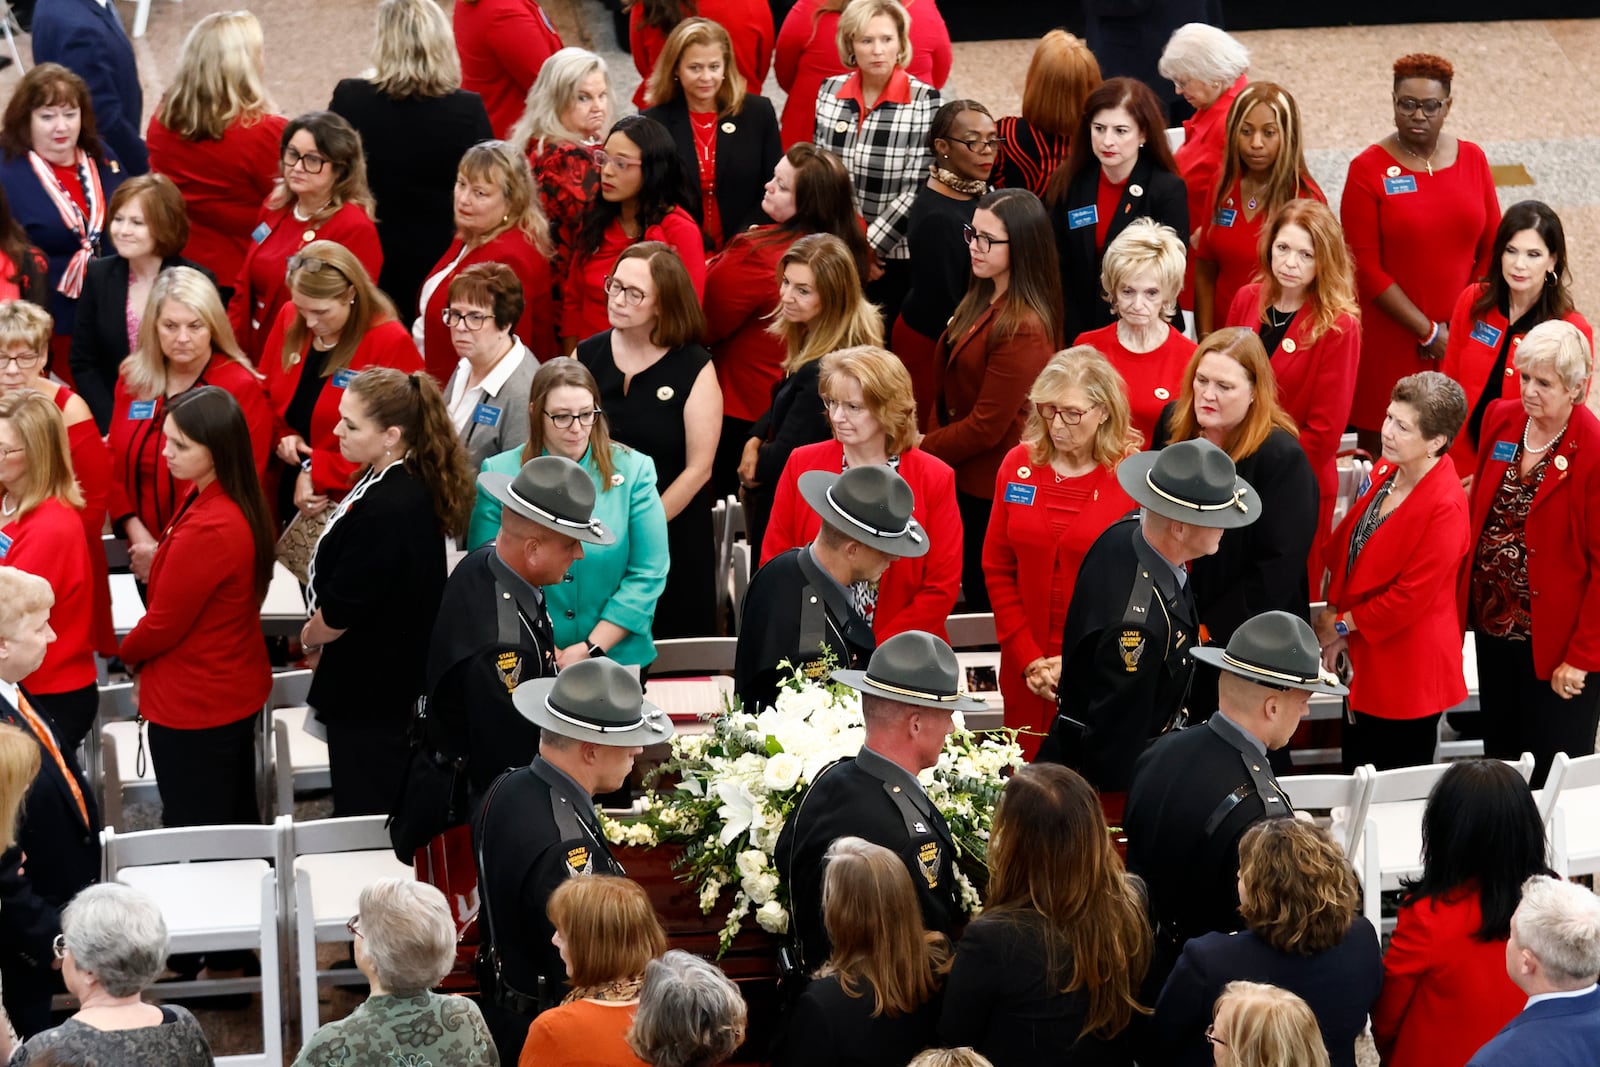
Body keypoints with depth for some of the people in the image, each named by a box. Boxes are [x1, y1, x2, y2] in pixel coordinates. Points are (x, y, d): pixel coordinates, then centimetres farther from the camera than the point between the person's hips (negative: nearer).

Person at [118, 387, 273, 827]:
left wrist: (129, 655, 2)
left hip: (193, 709, -9)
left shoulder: (206, 530, -30)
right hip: (238, 692, 9)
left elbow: (162, 625, -19)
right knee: (239, 823, 21)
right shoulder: (242, 502, -1)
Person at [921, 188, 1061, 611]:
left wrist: (923, 449, -11)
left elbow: (987, 426, -22)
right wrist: (932, 438, 1)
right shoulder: (980, 301, 5)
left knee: (989, 602, 5)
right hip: (964, 479, 9)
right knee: (974, 595, 19)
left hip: (993, 493, -9)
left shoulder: (1022, 329, -25)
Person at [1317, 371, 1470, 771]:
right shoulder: (1386, 472, 0)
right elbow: (1345, 546, 8)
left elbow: (1410, 597, -22)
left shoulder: (1445, 508, -25)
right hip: (1364, 663, 8)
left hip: (1406, 674, -8)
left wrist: (1341, 624, -11)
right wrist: (1333, 615, -2)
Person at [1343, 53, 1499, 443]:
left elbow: (1491, 249, 8)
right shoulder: (1368, 170, -6)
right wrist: (1427, 331, -12)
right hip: (1389, 342, -3)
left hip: (1461, 335, 3)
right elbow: (1366, 269, -9)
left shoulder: (1472, 159, 5)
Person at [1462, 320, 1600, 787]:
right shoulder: (1501, 419, 0)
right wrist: (1465, 599, 5)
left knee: (1551, 780, 5)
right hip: (1494, 623, 6)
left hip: (1555, 643, -6)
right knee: (1499, 758, 19)